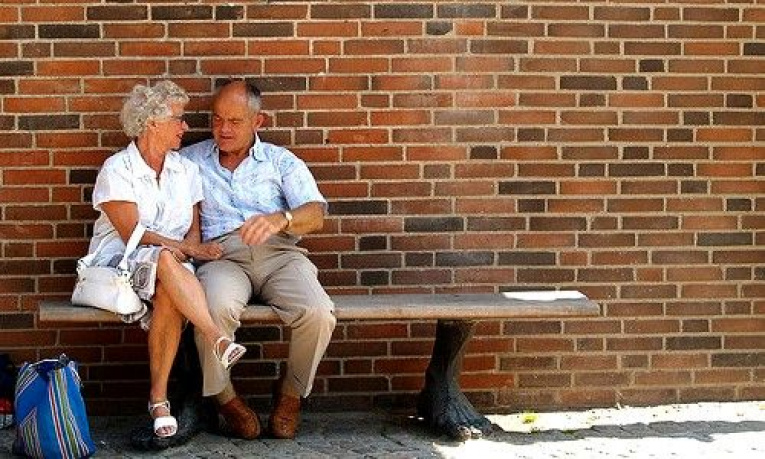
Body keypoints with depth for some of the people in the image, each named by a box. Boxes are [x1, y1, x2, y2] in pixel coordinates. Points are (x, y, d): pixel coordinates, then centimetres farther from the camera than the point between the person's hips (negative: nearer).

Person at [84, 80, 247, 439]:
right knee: (165, 260, -39)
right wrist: (185, 249, -18)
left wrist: (187, 249, -15)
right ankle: (217, 340, -46)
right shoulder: (117, 169, -3)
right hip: (120, 262, -3)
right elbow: (131, 233, -12)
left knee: (169, 296, -35)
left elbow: (193, 231, 9)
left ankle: (159, 397, -29)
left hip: (171, 267, 3)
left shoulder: (185, 170, 13)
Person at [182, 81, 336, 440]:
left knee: (318, 314, -30)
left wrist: (280, 219, -21)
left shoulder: (282, 162, 18)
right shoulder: (191, 160, 22)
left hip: (279, 253, 1)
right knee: (217, 308, -37)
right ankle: (224, 397, -11)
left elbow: (315, 215, 3)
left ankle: (290, 393, -1)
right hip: (222, 255, -1)